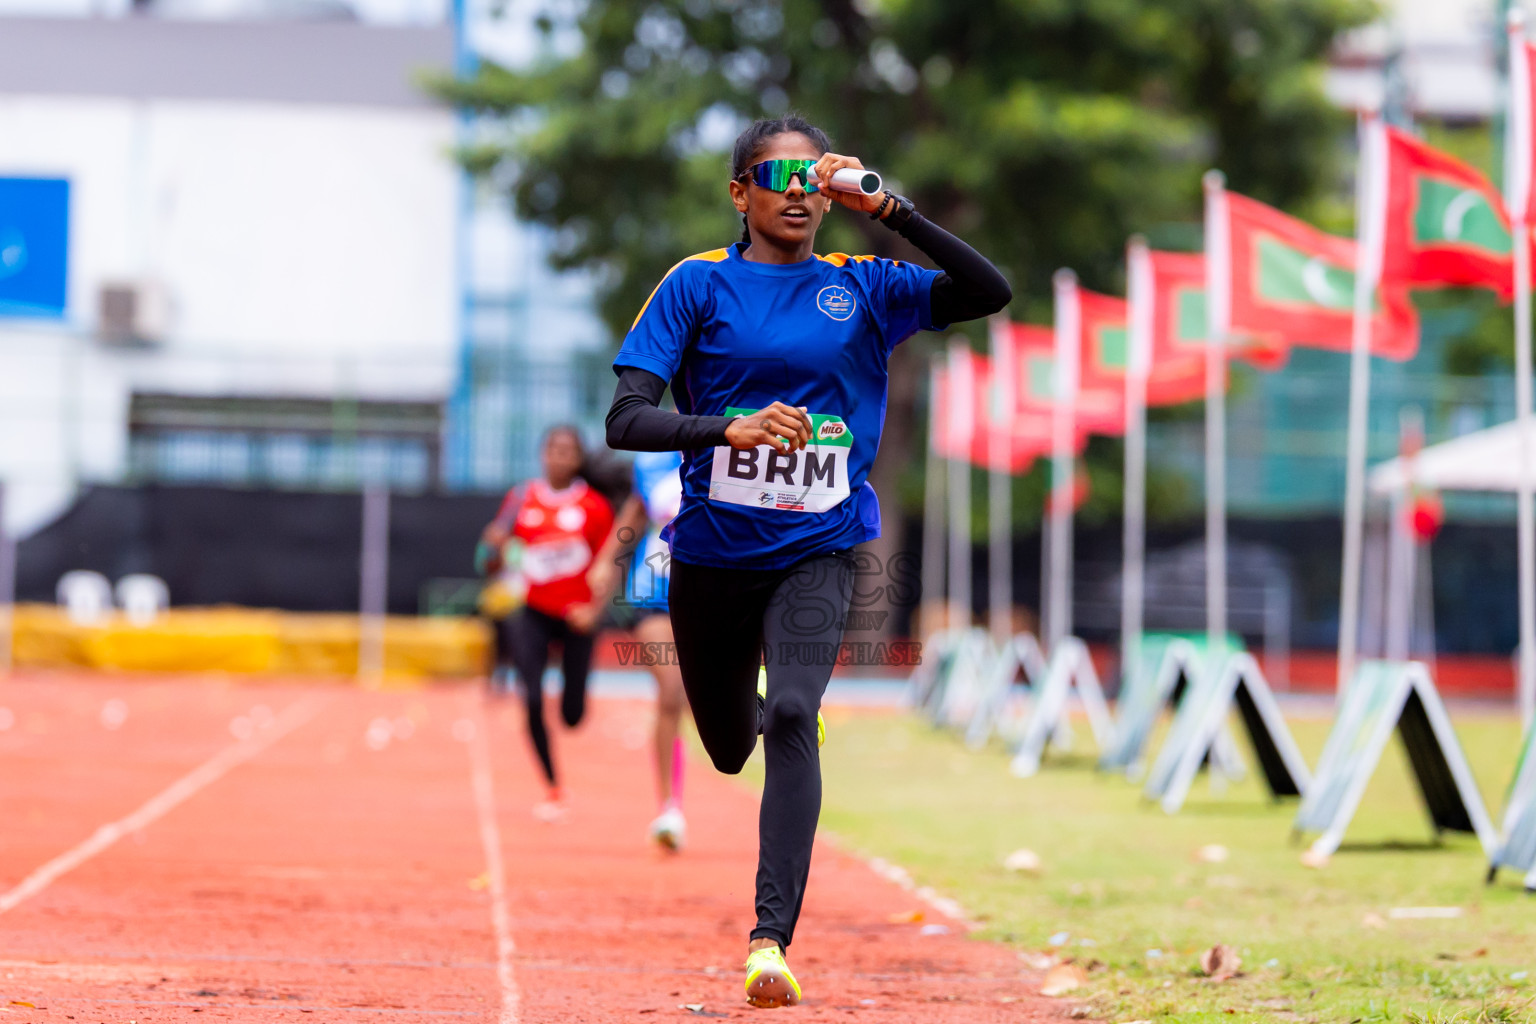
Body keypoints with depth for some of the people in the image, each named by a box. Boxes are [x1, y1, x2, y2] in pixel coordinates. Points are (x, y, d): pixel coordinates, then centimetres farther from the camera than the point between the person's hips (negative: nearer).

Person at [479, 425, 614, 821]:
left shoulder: (595, 506, -2)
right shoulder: (521, 498, 2)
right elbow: (493, 565, 6)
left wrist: (594, 608, -14)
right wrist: (497, 547, -17)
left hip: (575, 617, 0)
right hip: (530, 610, 0)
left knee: (573, 716, 0)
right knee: (533, 701, -15)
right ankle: (552, 789, 3)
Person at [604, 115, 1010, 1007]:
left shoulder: (862, 289, 3)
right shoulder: (700, 284, -4)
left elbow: (990, 293, -9)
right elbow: (627, 420, -13)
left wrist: (890, 210, -16)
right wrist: (728, 428, -31)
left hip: (819, 551, -1)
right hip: (714, 552, 1)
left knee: (791, 717, -23)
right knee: (731, 748, 15)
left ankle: (771, 940, -26)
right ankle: (760, 713, 54)